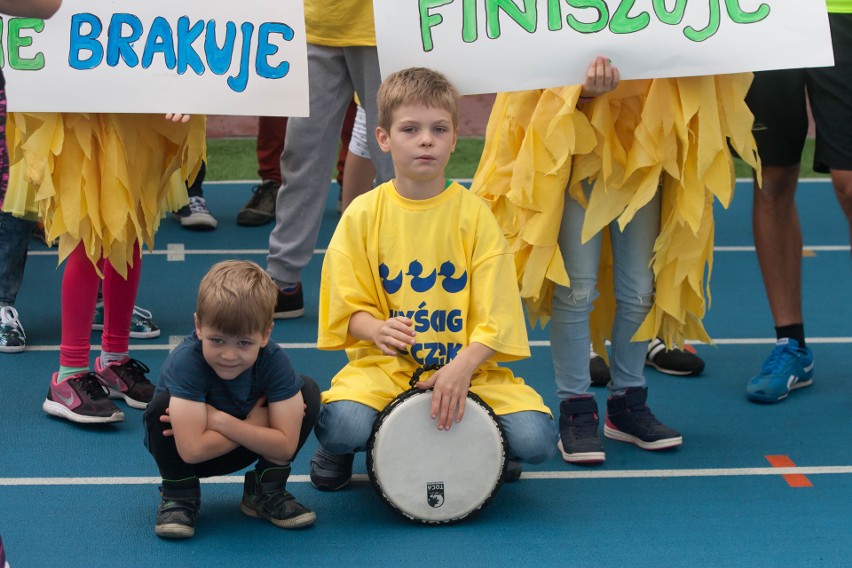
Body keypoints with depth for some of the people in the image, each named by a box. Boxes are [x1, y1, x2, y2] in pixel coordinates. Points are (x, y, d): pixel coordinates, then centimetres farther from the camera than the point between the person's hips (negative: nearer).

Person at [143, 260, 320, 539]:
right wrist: (255, 424, -30)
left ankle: (266, 492, 2)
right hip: (184, 458, -3)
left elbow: (286, 445, -26)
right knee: (162, 407, -34)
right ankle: (179, 496, -7)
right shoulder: (186, 361, -34)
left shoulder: (274, 360, -24)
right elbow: (192, 450, -39)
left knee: (308, 391, -15)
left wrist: (219, 420, -33)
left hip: (241, 451, 3)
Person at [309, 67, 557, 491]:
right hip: (384, 364, -1)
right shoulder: (363, 215, 0)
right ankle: (337, 452, 7)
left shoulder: (474, 214, -1)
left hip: (467, 365, 1)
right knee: (344, 424, -34)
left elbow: (495, 314, -5)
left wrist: (463, 366, -23)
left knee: (534, 440, -22)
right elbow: (349, 308, 0)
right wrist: (377, 330, -24)